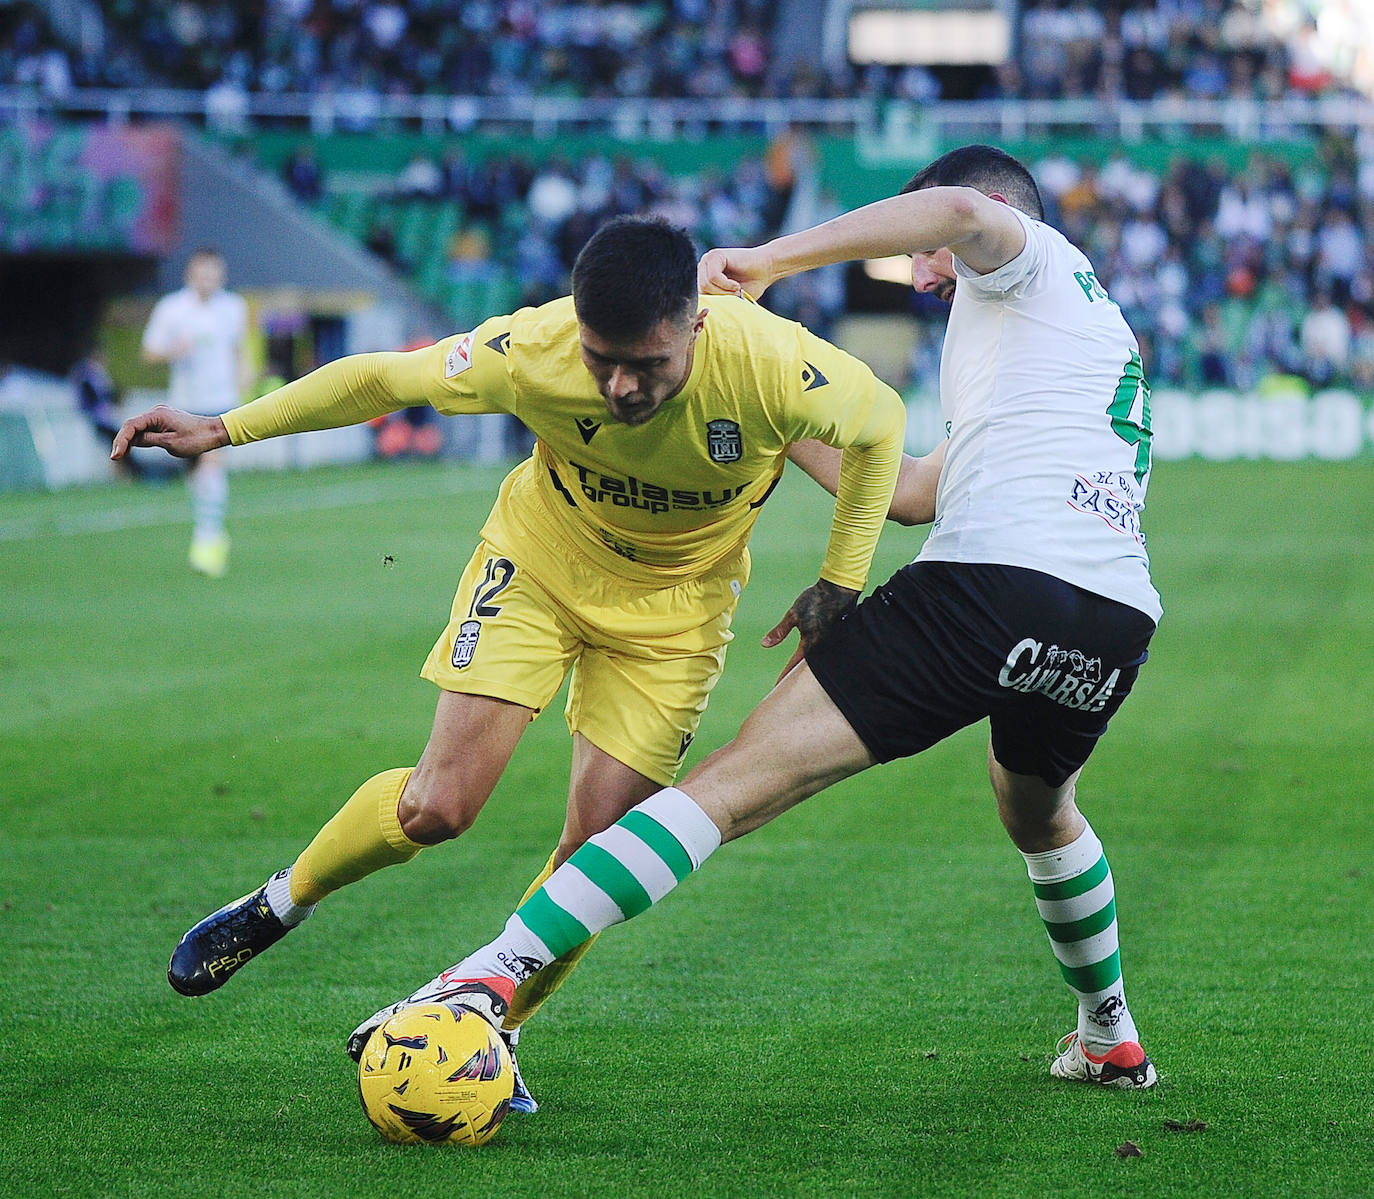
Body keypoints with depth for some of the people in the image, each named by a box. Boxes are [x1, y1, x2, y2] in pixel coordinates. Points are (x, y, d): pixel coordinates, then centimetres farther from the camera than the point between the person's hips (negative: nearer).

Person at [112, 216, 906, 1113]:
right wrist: (223, 430, -13)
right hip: (540, 563, 0)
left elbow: (881, 420, -11)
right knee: (439, 805, -11)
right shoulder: (531, 351, -31)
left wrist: (841, 581, -9)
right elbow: (385, 378, -15)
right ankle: (277, 907, 17)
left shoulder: (773, 365, -33)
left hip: (676, 601, 1)